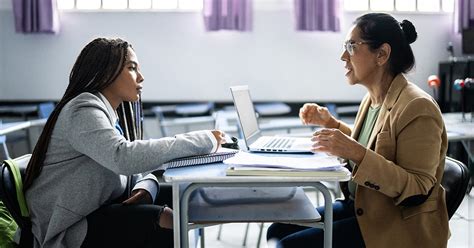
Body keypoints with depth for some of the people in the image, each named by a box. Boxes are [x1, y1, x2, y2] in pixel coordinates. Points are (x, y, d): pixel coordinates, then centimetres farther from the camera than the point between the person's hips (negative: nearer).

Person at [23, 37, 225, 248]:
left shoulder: (114, 113, 13)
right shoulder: (84, 110, -16)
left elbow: (136, 171, 12)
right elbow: (124, 158, -33)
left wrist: (146, 187, -13)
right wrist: (203, 141, -28)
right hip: (69, 231, -8)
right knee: (166, 220, -24)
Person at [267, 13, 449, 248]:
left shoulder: (417, 107, -19)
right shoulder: (371, 99, 6)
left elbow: (417, 191, -23)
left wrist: (356, 153, -32)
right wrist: (330, 123, 11)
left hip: (399, 228, -8)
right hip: (359, 208, 8)